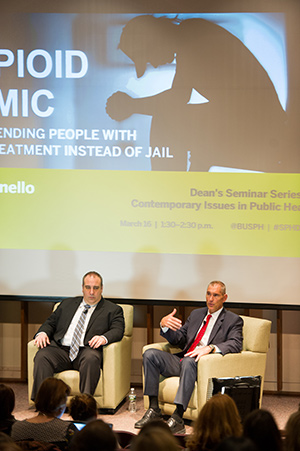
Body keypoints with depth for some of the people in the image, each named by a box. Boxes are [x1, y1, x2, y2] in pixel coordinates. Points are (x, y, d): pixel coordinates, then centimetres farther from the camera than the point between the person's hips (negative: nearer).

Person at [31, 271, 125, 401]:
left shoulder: (113, 310, 16)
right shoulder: (67, 304, 27)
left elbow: (117, 330, 1)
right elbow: (51, 322, 26)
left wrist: (104, 338, -23)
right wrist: (43, 333, 0)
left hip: (85, 352, -3)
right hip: (61, 349, 3)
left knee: (91, 358, -38)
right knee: (42, 356, -28)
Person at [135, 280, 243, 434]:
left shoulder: (233, 320, 6)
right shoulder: (196, 314, 23)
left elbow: (236, 344, -12)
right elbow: (178, 340, 21)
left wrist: (210, 348, -30)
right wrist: (164, 325, -1)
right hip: (181, 361, 6)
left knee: (188, 361, -39)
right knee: (150, 354, -15)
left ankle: (177, 418, -45)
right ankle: (153, 409, -18)